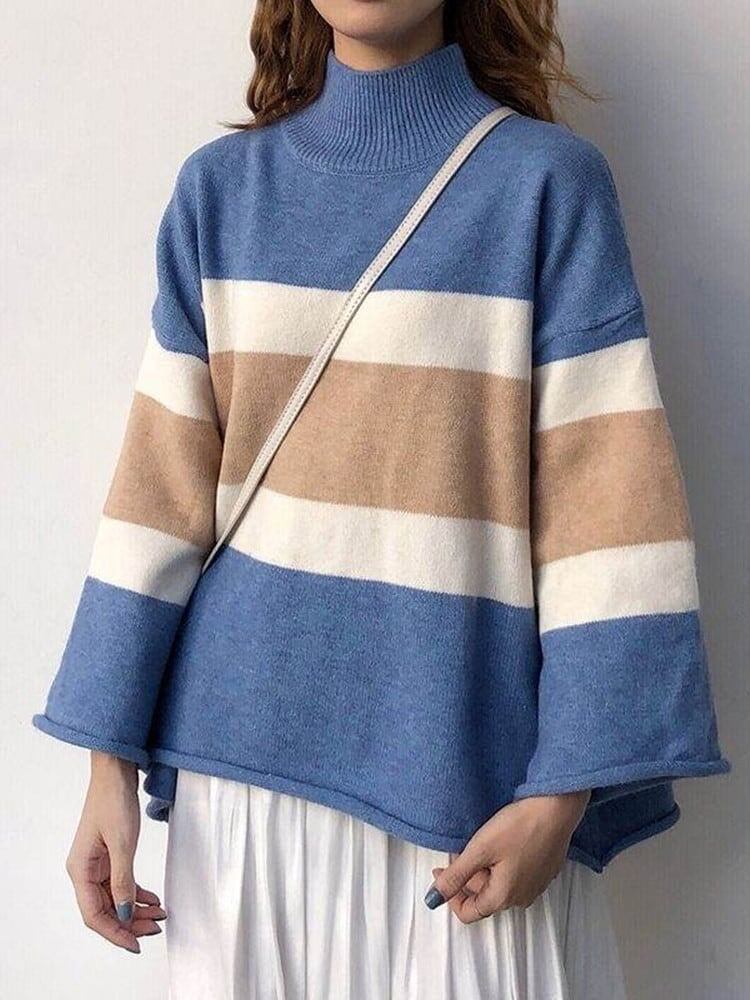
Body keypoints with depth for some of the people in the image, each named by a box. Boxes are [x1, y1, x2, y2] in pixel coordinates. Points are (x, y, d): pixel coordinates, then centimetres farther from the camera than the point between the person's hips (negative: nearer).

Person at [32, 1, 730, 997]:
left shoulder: (547, 180, -4)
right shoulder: (221, 186, 5)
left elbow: (605, 496, -8)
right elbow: (165, 483, 3)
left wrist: (566, 788, -13)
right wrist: (112, 759, 0)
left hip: (462, 763, -2)